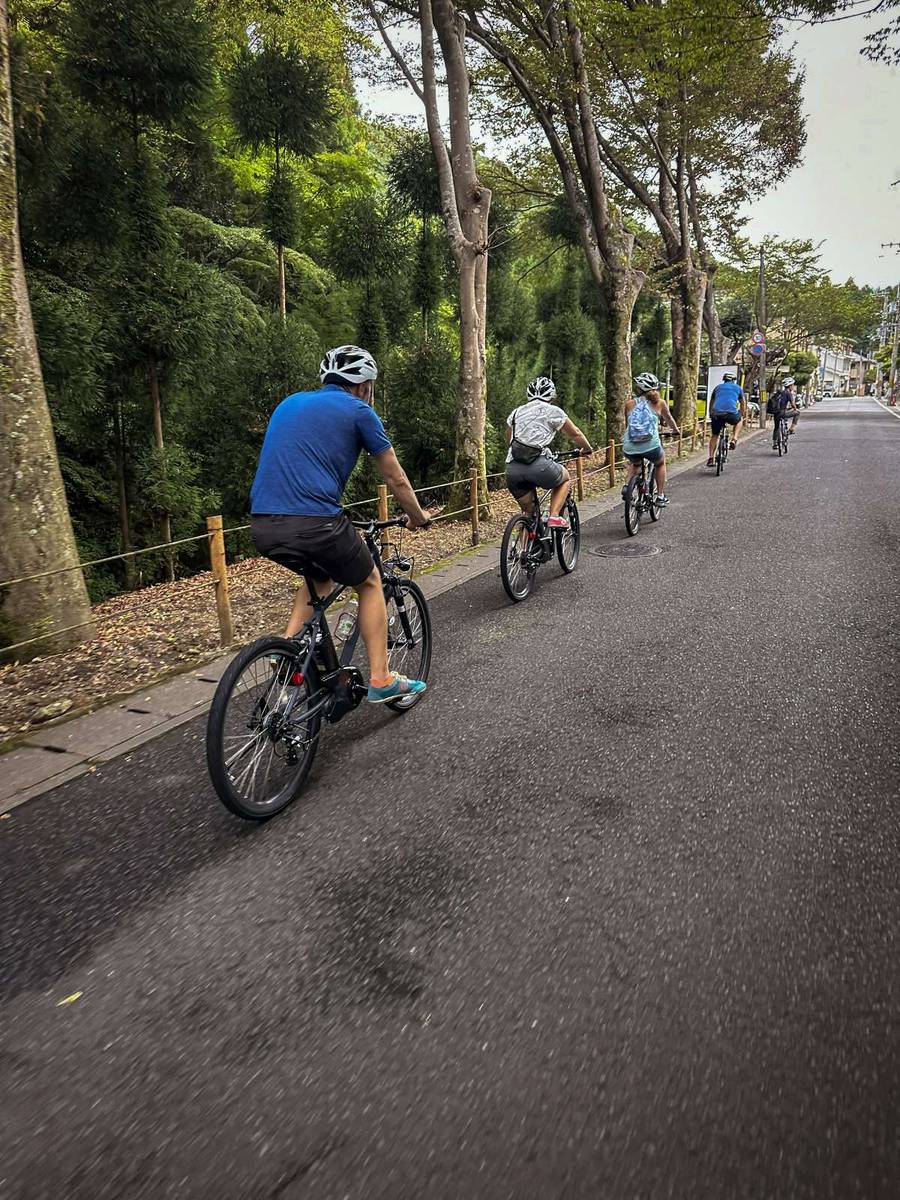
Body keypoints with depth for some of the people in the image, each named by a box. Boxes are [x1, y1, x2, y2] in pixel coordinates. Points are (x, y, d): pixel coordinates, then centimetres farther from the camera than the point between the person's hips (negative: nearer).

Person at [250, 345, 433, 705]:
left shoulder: (290, 403, 25)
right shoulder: (358, 411, 6)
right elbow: (395, 478, 13)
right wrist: (418, 517, 30)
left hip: (263, 526, 6)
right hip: (314, 522, -6)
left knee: (320, 576, 33)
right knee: (370, 583, 18)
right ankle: (380, 679, 16)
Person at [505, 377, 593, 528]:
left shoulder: (516, 412, 23)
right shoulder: (552, 411, 10)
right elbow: (575, 434, 19)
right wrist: (587, 449, 36)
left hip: (512, 469, 4)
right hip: (538, 466, -4)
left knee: (527, 512, 23)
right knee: (565, 479, 27)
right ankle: (554, 516, 8)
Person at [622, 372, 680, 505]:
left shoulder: (630, 404, 10)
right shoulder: (659, 402, 8)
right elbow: (669, 419, 25)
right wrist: (676, 430, 46)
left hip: (629, 448, 2)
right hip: (651, 445, -1)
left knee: (635, 464, 36)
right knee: (660, 463, 31)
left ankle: (627, 486, 13)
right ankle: (661, 496, 27)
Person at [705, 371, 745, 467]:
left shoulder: (718, 387, 27)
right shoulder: (738, 388, 22)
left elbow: (711, 403, 33)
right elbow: (743, 404, 29)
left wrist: (711, 415, 44)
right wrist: (742, 416, 41)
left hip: (716, 414, 2)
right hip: (731, 413, -2)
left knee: (715, 435, 18)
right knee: (739, 420, 32)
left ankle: (711, 458, 7)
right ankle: (734, 440, 15)